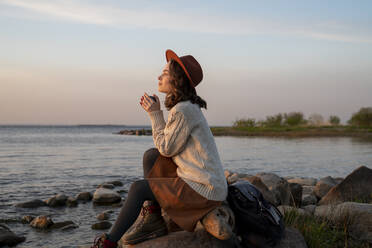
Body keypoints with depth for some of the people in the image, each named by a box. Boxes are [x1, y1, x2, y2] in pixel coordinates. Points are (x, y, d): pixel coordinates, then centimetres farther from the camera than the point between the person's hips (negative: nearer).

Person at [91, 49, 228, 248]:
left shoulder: (183, 110, -19)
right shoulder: (188, 106, 13)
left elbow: (166, 148, -11)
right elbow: (166, 145, 17)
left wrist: (155, 114, -6)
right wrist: (153, 111, 7)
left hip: (204, 191, -10)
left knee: (138, 188, -3)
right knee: (150, 155, 11)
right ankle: (153, 220, 11)